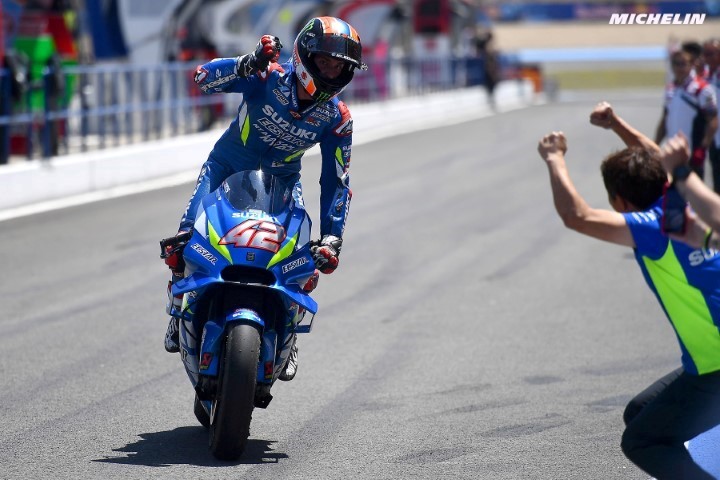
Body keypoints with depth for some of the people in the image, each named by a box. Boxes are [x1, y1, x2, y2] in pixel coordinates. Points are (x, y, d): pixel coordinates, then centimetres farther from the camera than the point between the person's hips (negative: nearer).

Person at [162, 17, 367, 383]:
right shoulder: (269, 77, -22)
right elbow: (204, 78, -28)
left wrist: (332, 238, -17)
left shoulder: (337, 118, -14)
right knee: (189, 235, -22)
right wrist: (247, 64, -46)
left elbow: (336, 181, -8)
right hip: (229, 164, -2)